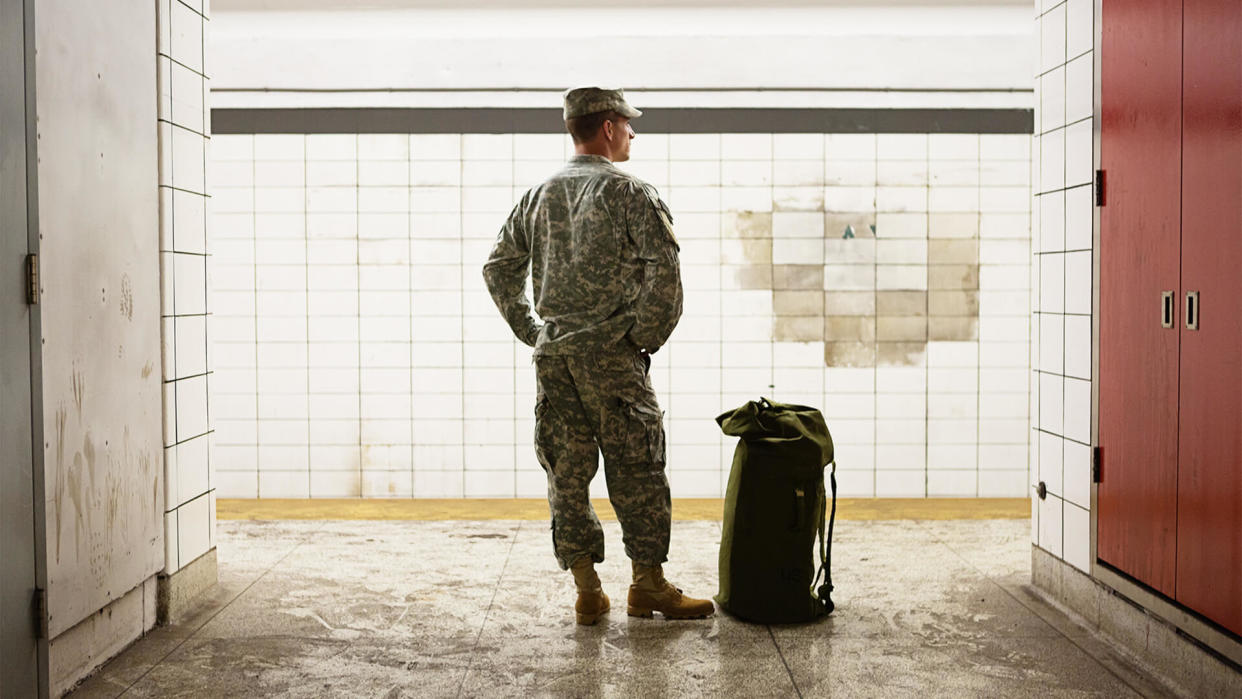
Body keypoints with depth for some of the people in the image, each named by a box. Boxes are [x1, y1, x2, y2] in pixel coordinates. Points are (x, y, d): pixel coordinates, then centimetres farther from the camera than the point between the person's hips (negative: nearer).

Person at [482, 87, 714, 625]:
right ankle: (648, 585, 10)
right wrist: (647, 336, -5)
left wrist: (531, 333, 16)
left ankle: (586, 589, 13)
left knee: (567, 472, 8)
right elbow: (664, 271, -16)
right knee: (635, 470, 4)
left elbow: (499, 267, 14)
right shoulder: (630, 191, -5)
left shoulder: (538, 196, 13)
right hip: (611, 353, -5)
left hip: (553, 354, 6)